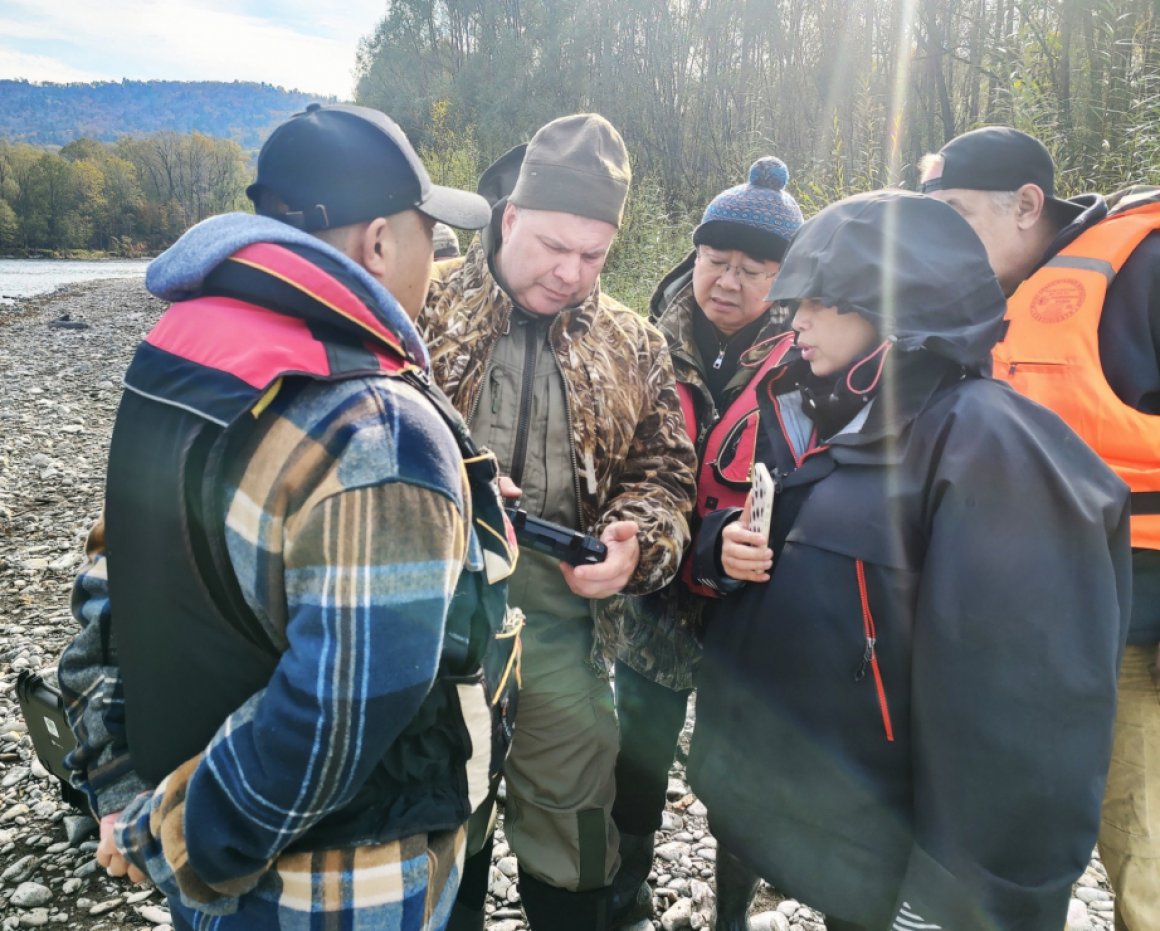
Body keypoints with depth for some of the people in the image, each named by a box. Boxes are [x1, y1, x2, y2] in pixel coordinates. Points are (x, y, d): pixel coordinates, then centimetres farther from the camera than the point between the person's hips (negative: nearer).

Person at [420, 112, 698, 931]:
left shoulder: (633, 347, 6)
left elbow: (665, 473, 9)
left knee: (572, 849, 16)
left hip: (562, 632, 2)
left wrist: (635, 541, -11)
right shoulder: (424, 310, -3)